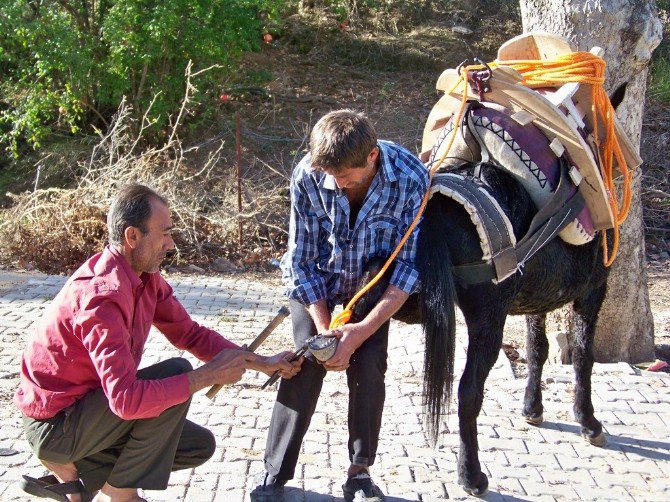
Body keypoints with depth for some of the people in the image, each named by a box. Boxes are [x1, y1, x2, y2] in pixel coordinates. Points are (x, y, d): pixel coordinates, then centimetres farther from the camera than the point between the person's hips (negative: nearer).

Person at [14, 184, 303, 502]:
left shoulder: (146, 277, -1)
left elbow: (190, 333, 7)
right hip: (55, 425, -9)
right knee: (175, 372, -24)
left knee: (200, 446, 9)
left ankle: (74, 470, 8)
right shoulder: (103, 297, -31)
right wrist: (208, 375, -29)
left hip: (89, 403, 9)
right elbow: (126, 399, -37)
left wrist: (261, 363, 0)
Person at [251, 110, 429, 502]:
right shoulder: (308, 176, -27)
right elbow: (302, 261, -15)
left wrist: (364, 329, -29)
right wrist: (324, 327, -23)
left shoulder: (411, 177, -28)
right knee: (307, 364, -15)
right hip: (314, 285, 0)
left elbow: (410, 263, -22)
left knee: (368, 366, -15)